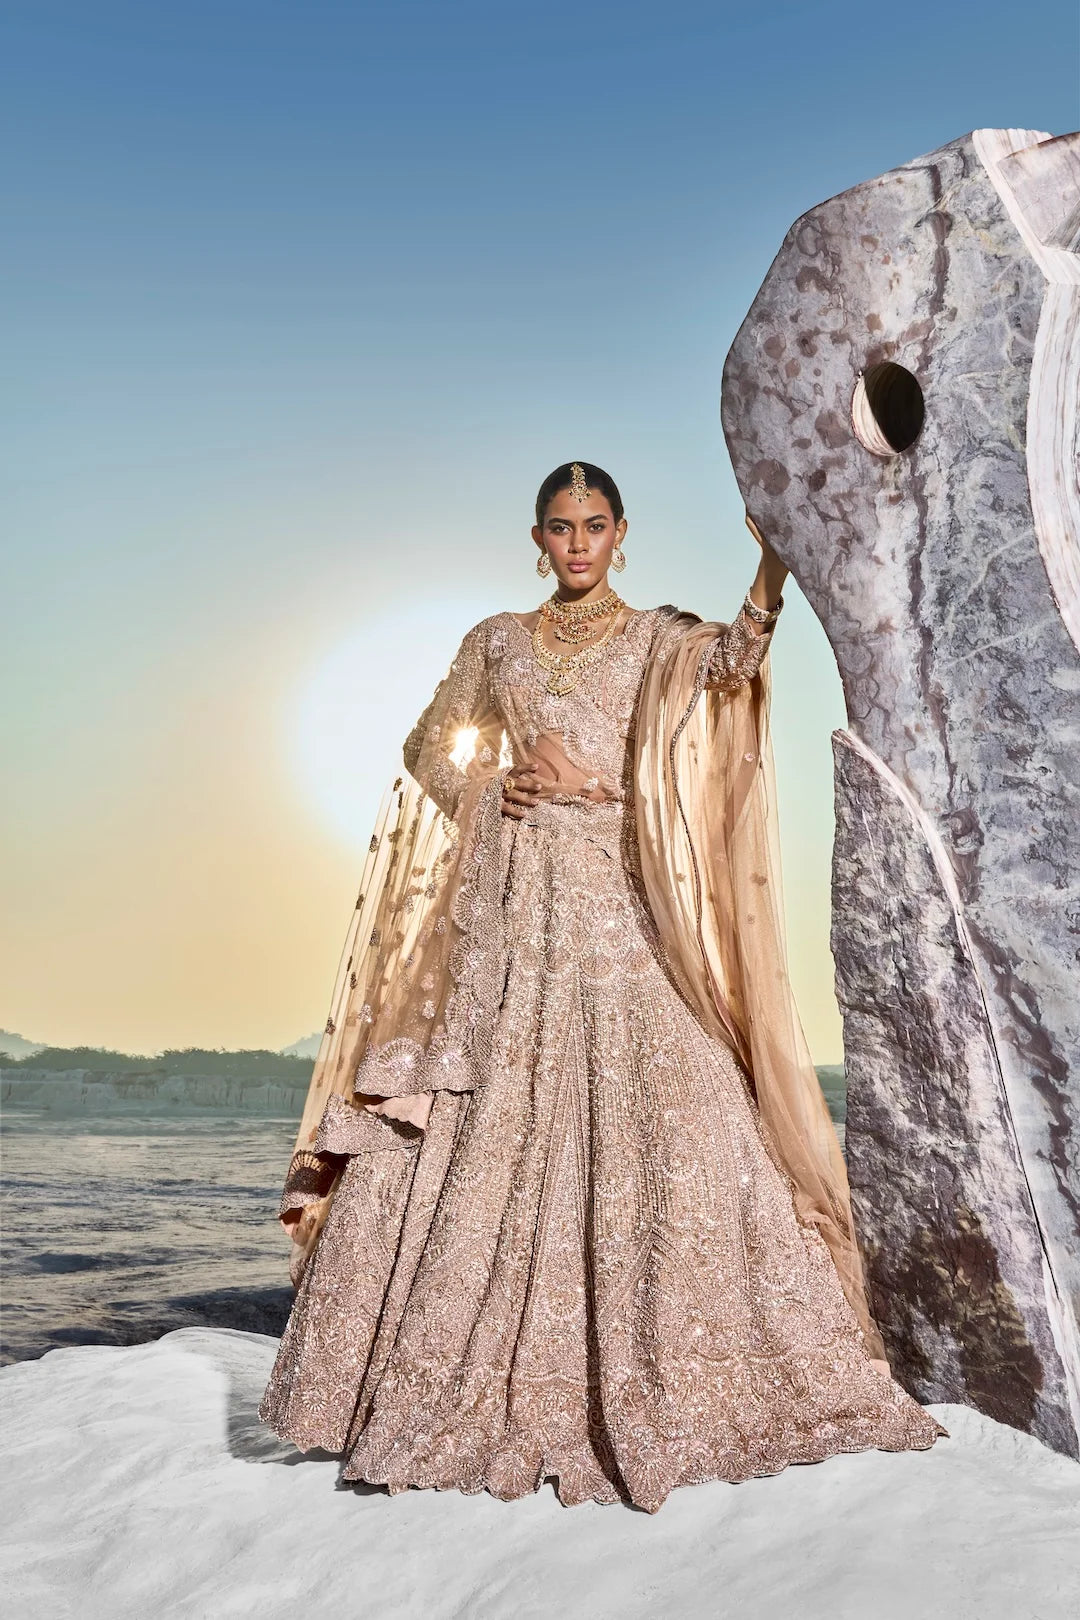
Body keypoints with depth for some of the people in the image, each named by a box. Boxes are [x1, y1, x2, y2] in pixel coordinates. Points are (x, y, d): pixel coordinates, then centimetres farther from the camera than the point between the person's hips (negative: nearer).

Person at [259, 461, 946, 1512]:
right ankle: (452, 1387, 12)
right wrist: (498, 786, 0)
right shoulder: (496, 643, 16)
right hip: (511, 903, 2)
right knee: (486, 1128, 0)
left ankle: (662, 1388, 6)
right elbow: (433, 758, 18)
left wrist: (774, 565, -25)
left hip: (619, 903, -1)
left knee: (648, 1112, -7)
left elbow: (735, 658, -11)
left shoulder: (660, 638, 10)